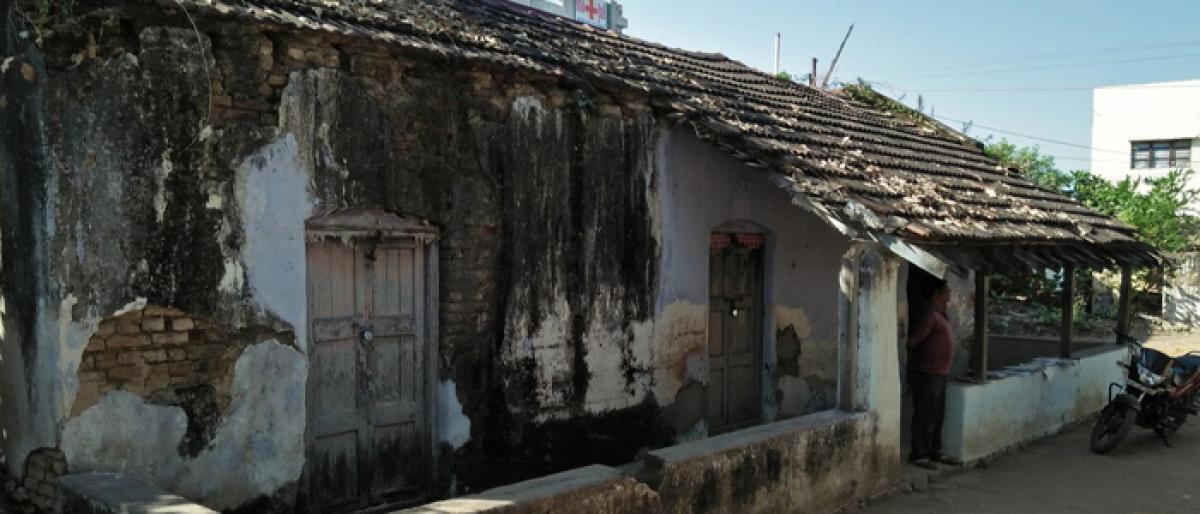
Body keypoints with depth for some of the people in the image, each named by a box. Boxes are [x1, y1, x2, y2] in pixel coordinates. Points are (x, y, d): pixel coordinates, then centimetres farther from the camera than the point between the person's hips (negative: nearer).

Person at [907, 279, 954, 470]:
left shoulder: (940, 316, 14)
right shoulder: (931, 315, -17)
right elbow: (913, 341, -19)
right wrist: (913, 358, -3)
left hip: (939, 374, 10)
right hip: (926, 373, -10)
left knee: (938, 416, 16)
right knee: (925, 416, -5)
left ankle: (934, 452, 25)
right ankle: (919, 455, 2)